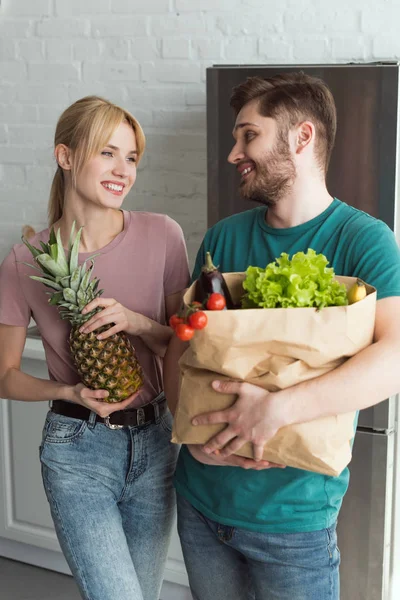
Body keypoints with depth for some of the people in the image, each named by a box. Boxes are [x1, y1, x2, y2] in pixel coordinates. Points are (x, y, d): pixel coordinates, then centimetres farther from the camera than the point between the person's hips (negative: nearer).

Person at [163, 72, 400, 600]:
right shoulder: (224, 238, 5)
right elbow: (180, 342, 7)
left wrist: (278, 408, -35)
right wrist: (193, 425, -11)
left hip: (293, 514, -4)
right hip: (200, 498, 5)